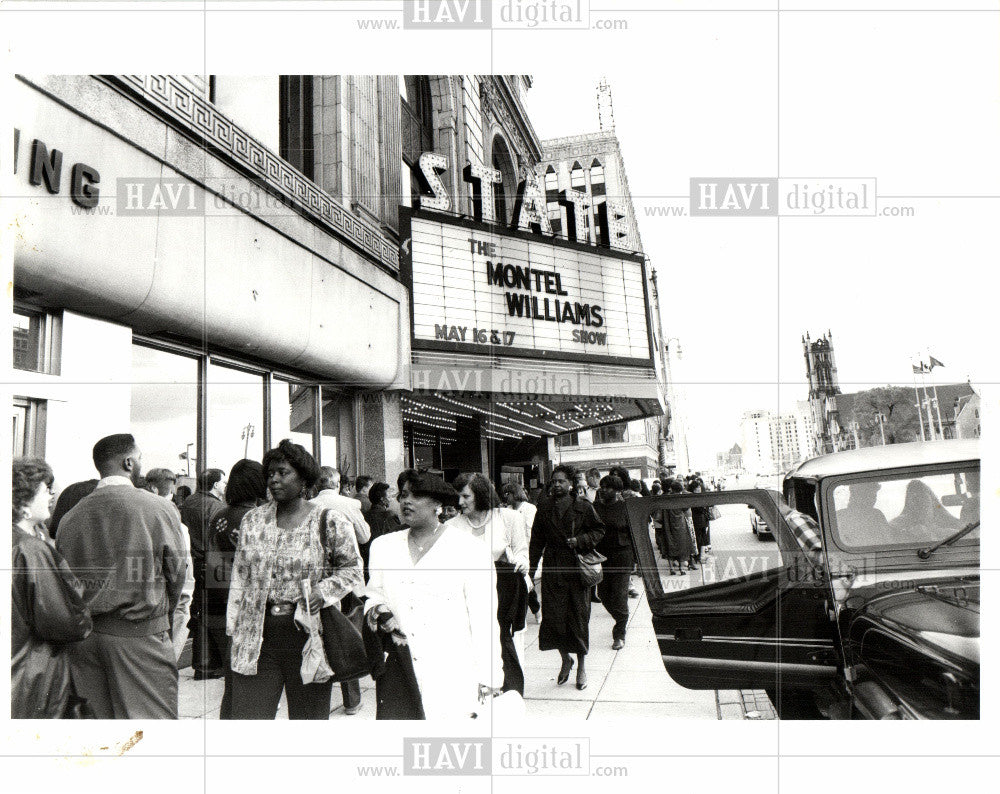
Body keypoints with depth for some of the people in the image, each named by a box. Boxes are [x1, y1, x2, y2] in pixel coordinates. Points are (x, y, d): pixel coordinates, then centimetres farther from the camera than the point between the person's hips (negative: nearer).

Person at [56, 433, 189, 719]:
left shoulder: (70, 517, 2)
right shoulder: (159, 509, -9)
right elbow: (178, 573, -2)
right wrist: (162, 617, 15)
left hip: (82, 638, 5)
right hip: (140, 635, -5)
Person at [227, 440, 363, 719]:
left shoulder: (330, 521, -2)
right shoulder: (252, 519, 10)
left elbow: (353, 568, 3)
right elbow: (240, 577, 13)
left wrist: (324, 591, -15)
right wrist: (233, 630, 8)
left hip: (309, 634, -2)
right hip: (256, 639, 3)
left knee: (309, 716, 9)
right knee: (247, 715, -1)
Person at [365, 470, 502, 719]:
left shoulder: (470, 549, 0)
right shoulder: (383, 546, 14)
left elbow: (484, 620, 0)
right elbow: (374, 594, 26)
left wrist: (487, 677, -3)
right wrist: (377, 611, 2)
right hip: (398, 668, 3)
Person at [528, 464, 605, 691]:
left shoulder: (583, 507, 0)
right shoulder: (544, 508, 7)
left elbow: (599, 530, 7)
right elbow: (536, 541, 10)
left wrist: (580, 540, -10)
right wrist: (531, 568, 5)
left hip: (577, 568, -2)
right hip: (552, 570, 2)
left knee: (579, 617, 3)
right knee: (553, 616, -3)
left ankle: (581, 666, 20)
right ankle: (565, 659, 22)